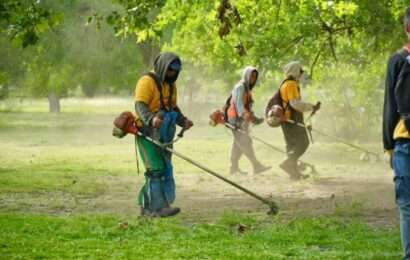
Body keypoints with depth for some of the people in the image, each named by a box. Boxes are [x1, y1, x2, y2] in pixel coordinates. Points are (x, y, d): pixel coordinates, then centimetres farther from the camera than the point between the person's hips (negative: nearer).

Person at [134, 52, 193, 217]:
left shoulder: (171, 85, 17)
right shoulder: (147, 81, -11)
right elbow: (140, 105, -22)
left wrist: (183, 121, 5)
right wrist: (151, 119, -40)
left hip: (163, 134, 9)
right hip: (147, 132, -9)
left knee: (165, 170, 9)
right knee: (156, 169, -14)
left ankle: (147, 206, 16)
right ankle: (159, 207, -15)